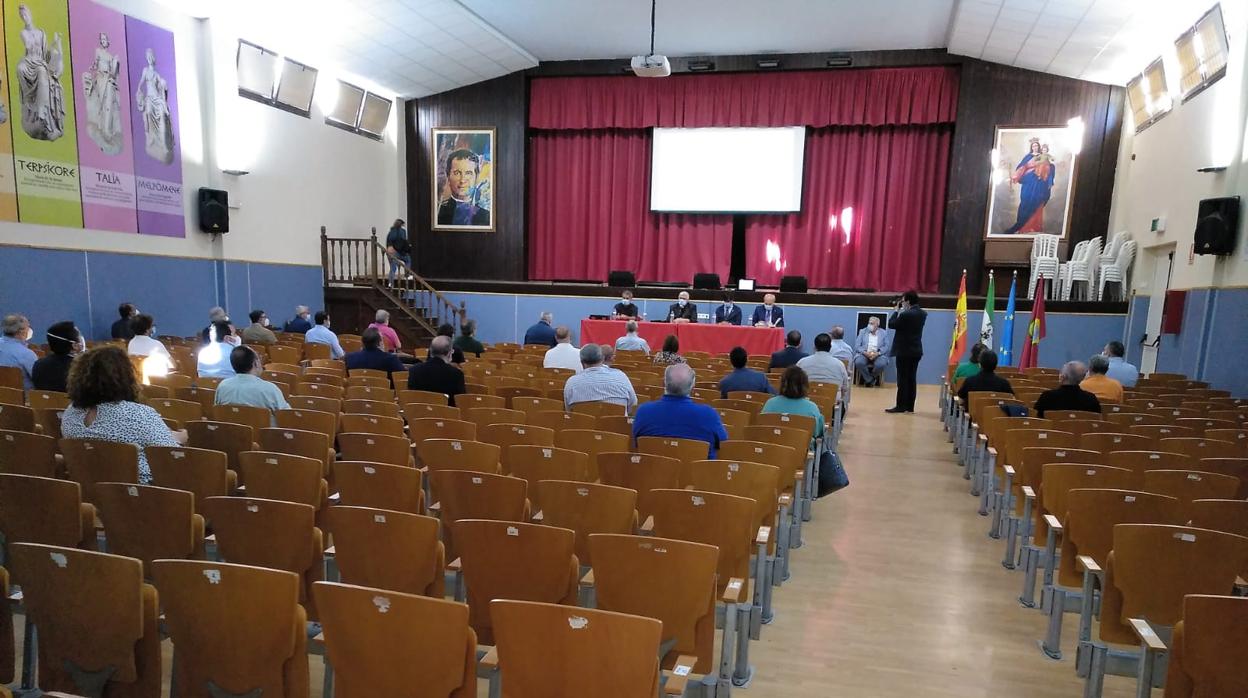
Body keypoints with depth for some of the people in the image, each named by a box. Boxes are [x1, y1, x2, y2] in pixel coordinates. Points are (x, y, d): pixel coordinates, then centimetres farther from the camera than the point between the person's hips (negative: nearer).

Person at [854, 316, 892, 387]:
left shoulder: (884, 333, 12)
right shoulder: (863, 332, 14)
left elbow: (887, 346, 0)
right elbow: (857, 345, 4)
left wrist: (878, 353, -18)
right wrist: (865, 352, -16)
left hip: (878, 355, -1)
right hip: (864, 354, 1)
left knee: (881, 364, -34)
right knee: (858, 362, -33)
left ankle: (872, 377, -3)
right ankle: (870, 380, -11)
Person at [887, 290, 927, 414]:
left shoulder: (905, 314, -19)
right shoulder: (923, 314, 7)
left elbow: (891, 324, -10)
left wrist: (897, 310, -1)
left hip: (904, 351, -7)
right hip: (916, 350, 8)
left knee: (903, 379, -3)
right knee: (912, 379, 10)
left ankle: (901, 406, 1)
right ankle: (910, 406, 13)